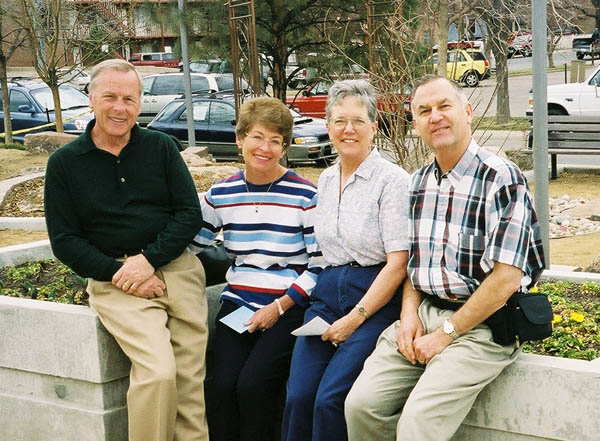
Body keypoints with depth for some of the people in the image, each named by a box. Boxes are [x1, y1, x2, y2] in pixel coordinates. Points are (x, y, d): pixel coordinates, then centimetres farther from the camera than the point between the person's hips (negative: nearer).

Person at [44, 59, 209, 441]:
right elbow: (64, 240, 4)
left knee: (191, 376, -9)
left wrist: (150, 260, -9)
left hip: (176, 268, 2)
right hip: (114, 277, -2)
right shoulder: (64, 163, 7)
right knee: (158, 372, -23)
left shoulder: (161, 147, 11)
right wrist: (117, 274, -10)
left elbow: (190, 214, 6)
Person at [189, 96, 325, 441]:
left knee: (252, 384, -23)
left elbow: (320, 265, -3)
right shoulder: (221, 195, 7)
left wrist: (279, 306, -11)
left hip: (290, 307, -3)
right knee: (223, 385, -19)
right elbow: (189, 246, 13)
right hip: (238, 304, 3)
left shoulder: (305, 195, -3)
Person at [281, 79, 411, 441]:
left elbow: (398, 263, -12)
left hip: (377, 299, -6)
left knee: (330, 399, -21)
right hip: (328, 295, 6)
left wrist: (355, 318, -15)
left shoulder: (392, 180, -7)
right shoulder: (325, 181, 14)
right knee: (298, 397, -13)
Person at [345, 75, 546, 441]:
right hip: (423, 314, 6)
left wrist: (445, 334, -14)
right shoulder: (419, 183, 11)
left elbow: (505, 277, -16)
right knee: (362, 405, -11)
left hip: (482, 325, -6)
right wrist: (409, 312, 0)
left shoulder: (501, 178, -12)